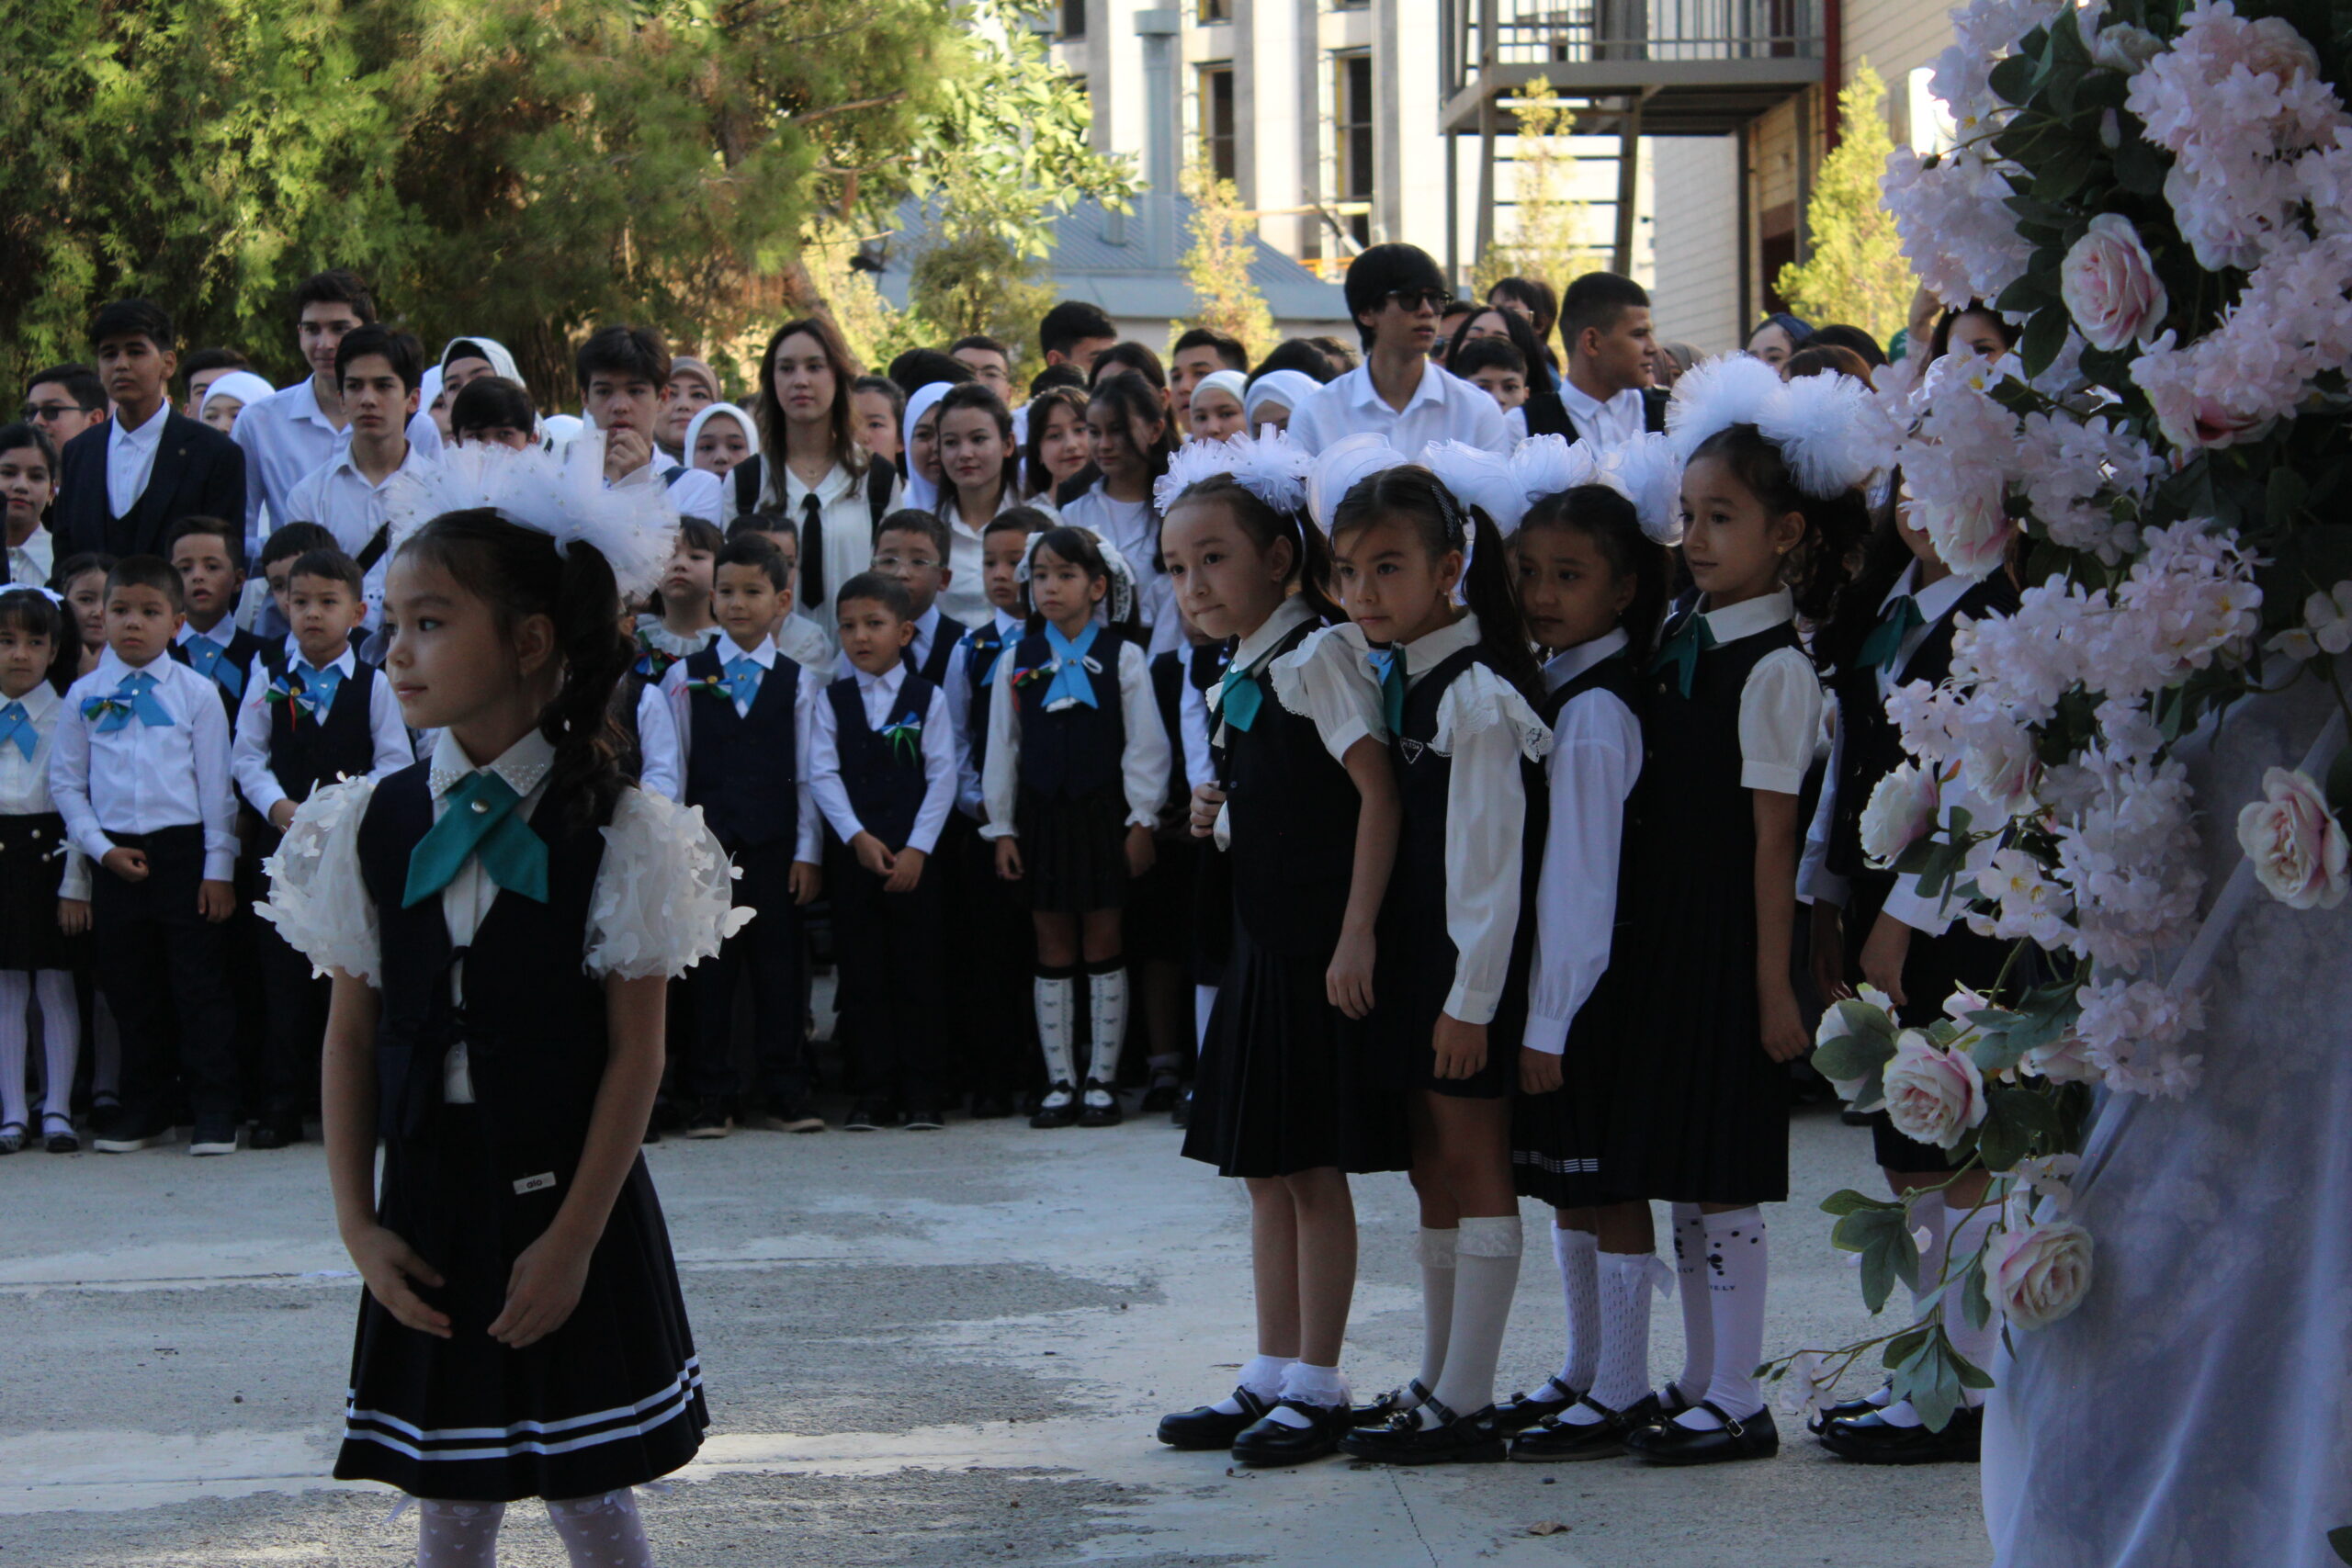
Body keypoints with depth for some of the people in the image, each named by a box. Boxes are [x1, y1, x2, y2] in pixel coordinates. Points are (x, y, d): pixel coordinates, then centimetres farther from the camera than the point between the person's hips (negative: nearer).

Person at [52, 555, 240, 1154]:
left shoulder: (195, 693, 0)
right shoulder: (84, 696, 5)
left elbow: (216, 784, 0)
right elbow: (66, 782, 7)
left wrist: (219, 866, -3)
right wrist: (103, 849, -4)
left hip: (186, 850, -2)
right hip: (117, 854, 2)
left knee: (200, 984, 0)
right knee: (130, 988, 10)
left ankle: (214, 1108, 8)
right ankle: (143, 1109, 21)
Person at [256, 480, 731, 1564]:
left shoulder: (612, 832, -10)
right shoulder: (375, 824, 1)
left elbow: (635, 1051, -9)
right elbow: (350, 1036, 4)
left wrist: (574, 1236, -12)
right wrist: (358, 1226, -2)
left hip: (568, 1200, -3)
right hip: (430, 1199, 3)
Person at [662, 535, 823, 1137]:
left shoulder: (798, 682, 7)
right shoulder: (685, 677, 6)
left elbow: (808, 775, 5)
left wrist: (807, 851, -1)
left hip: (774, 846, 0)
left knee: (778, 968, 3)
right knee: (708, 970, 1)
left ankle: (785, 1092, 9)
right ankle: (709, 1097, 6)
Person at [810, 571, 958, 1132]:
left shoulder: (928, 698, 3)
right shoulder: (832, 701, 7)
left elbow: (942, 776, -2)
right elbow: (823, 775, 0)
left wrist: (917, 848, -11)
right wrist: (858, 838, -12)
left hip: (914, 854, -1)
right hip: (852, 853, 2)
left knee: (917, 974, 0)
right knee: (863, 975, 3)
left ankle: (920, 1094, 5)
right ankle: (874, 1092, 7)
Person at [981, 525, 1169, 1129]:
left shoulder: (1123, 658, -3)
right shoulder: (1016, 661, 4)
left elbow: (1145, 745, -2)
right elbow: (1002, 748, 7)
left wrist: (1141, 822, -7)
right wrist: (1002, 828, 3)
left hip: (1102, 813, -2)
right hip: (1041, 817, 2)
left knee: (1102, 948, 3)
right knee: (1053, 951, 6)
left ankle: (1102, 1080, 9)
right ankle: (1060, 1083, 11)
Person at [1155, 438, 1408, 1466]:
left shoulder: (1315, 656, -13)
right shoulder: (1232, 685, 13)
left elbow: (1379, 792, -20)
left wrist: (1357, 934, -23)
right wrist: (1219, 814, 5)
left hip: (1320, 949, -9)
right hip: (1262, 946, 9)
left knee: (1314, 1169, -3)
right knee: (1266, 1172, 12)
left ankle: (1316, 1386, 4)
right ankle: (1271, 1377, 19)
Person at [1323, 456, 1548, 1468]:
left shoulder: (1476, 697, -16)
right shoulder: (1388, 678, 10)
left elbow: (1491, 860, -18)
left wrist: (1473, 995, -19)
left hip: (1469, 966, -9)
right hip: (1411, 963, 9)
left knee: (1473, 1166, -4)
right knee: (1433, 1172, 13)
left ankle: (1465, 1403, -2)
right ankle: (1436, 1385, 20)